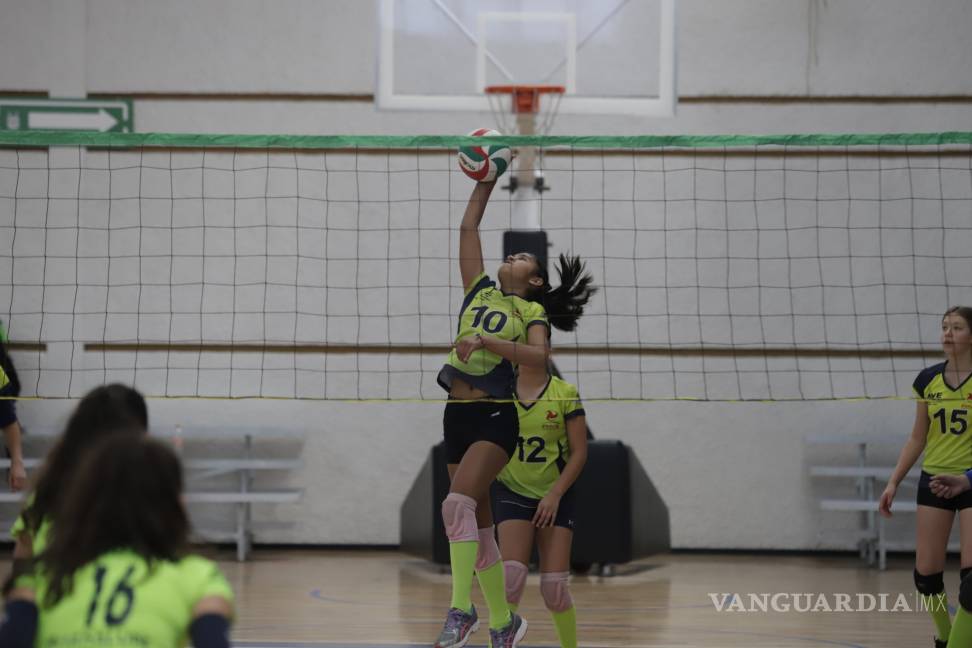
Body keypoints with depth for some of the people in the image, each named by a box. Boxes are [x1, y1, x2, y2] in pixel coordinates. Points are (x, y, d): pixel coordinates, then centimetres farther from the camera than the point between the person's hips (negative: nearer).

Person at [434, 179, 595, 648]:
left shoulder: (533, 310, 5)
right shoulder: (479, 292, 18)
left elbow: (539, 355, -14)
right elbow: (468, 227, 21)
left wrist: (484, 340, -19)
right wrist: (486, 182, 22)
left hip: (496, 416, -6)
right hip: (457, 415, 6)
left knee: (458, 504, -25)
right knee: (479, 525, 7)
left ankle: (461, 609, -26)